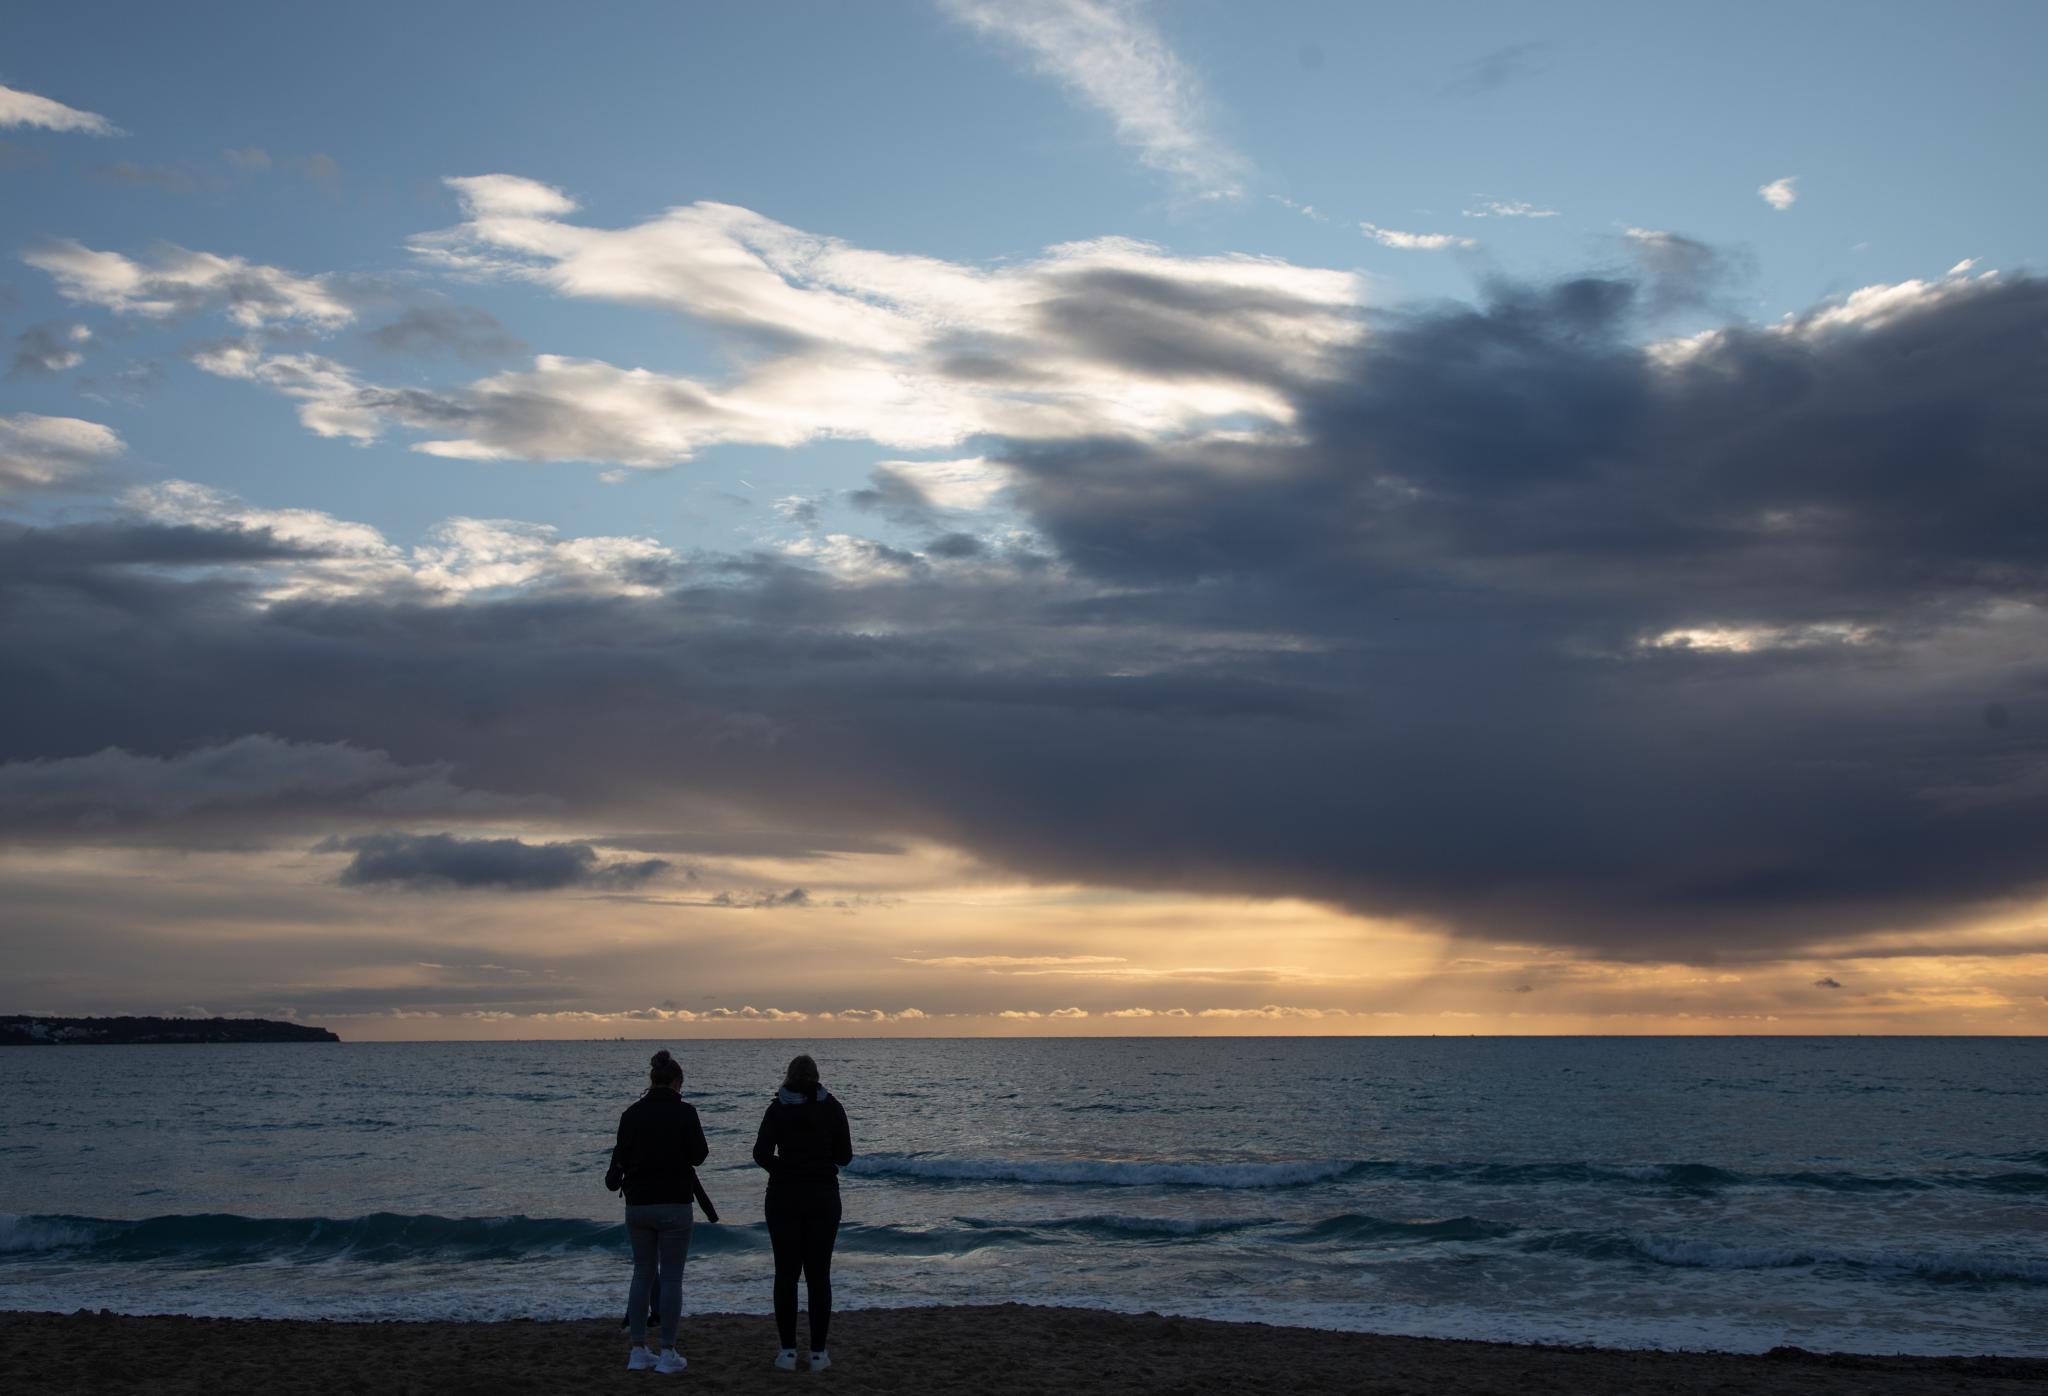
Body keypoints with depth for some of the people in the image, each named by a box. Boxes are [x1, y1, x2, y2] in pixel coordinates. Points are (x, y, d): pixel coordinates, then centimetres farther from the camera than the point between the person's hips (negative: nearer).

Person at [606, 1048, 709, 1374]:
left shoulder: (632, 1113, 1)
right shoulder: (684, 1112, -10)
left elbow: (621, 1155, 5)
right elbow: (698, 1154, -7)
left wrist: (614, 1177, 26)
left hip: (637, 1204, 4)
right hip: (674, 1204, -4)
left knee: (642, 1274, 13)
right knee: (671, 1277, 2)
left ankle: (638, 1352, 13)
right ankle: (668, 1354, 4)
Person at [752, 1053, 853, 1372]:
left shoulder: (778, 1108, -1)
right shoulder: (832, 1107, 0)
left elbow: (761, 1153, -9)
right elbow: (844, 1156, 2)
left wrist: (783, 1168, 10)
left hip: (784, 1198, 0)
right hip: (823, 1198, 0)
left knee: (786, 1274, 6)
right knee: (819, 1274, 5)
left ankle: (788, 1352, 4)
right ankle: (818, 1352, 5)